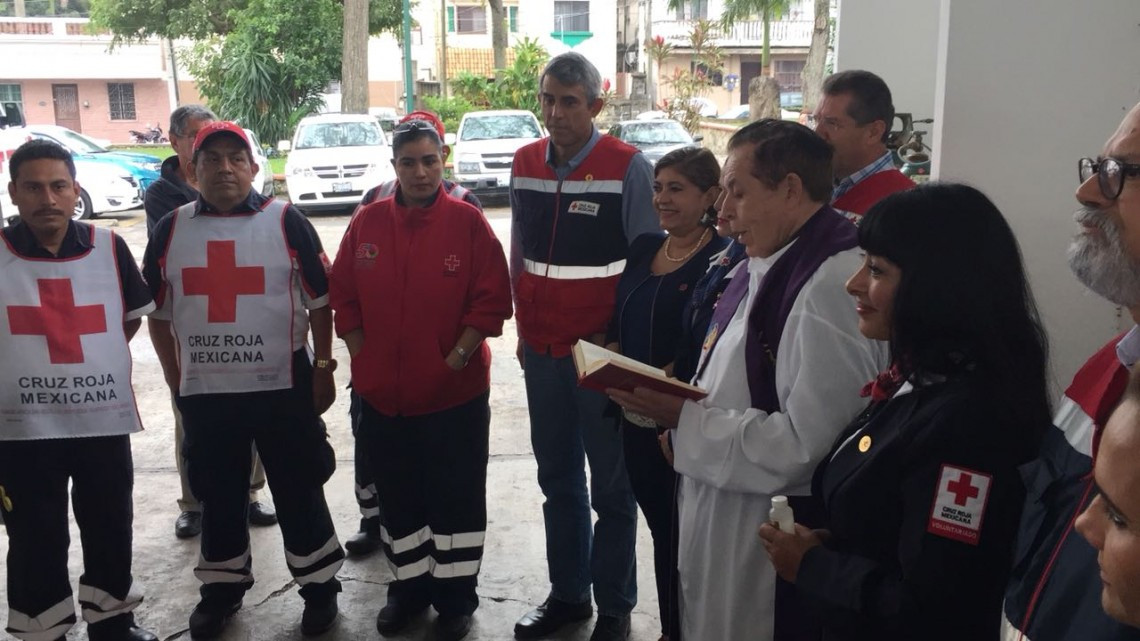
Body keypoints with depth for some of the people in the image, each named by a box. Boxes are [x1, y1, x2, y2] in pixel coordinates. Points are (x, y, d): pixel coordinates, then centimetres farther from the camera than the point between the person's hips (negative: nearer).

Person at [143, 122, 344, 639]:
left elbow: (320, 301, -1)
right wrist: (175, 381, 8)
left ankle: (319, 586, 22)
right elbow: (159, 312, 11)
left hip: (283, 387, -2)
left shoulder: (286, 223, -4)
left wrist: (323, 369, -4)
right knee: (217, 496, 14)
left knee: (298, 492, 7)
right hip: (204, 392, 3)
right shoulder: (170, 230, 4)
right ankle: (221, 588, 32)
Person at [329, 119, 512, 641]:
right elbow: (344, 298, 6)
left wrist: (456, 360, -12)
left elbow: (491, 301, -8)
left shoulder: (467, 221, -7)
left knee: (456, 498, 8)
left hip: (456, 393, -3)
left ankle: (456, 598, 24)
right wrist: (363, 360, 0)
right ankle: (409, 588, 33)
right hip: (382, 394, 3)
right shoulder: (367, 223, 1)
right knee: (398, 497, 16)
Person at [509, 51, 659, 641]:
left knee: (611, 486, 8)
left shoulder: (628, 168, -11)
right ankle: (566, 594, 30)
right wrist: (523, 327, 13)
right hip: (541, 351, 5)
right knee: (558, 480, 16)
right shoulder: (524, 165, 6)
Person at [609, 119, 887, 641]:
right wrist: (673, 402, 2)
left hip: (775, 553, -9)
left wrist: (686, 419, -21)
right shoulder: (763, 267, 9)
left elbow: (805, 446, -28)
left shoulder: (831, 283, -24)